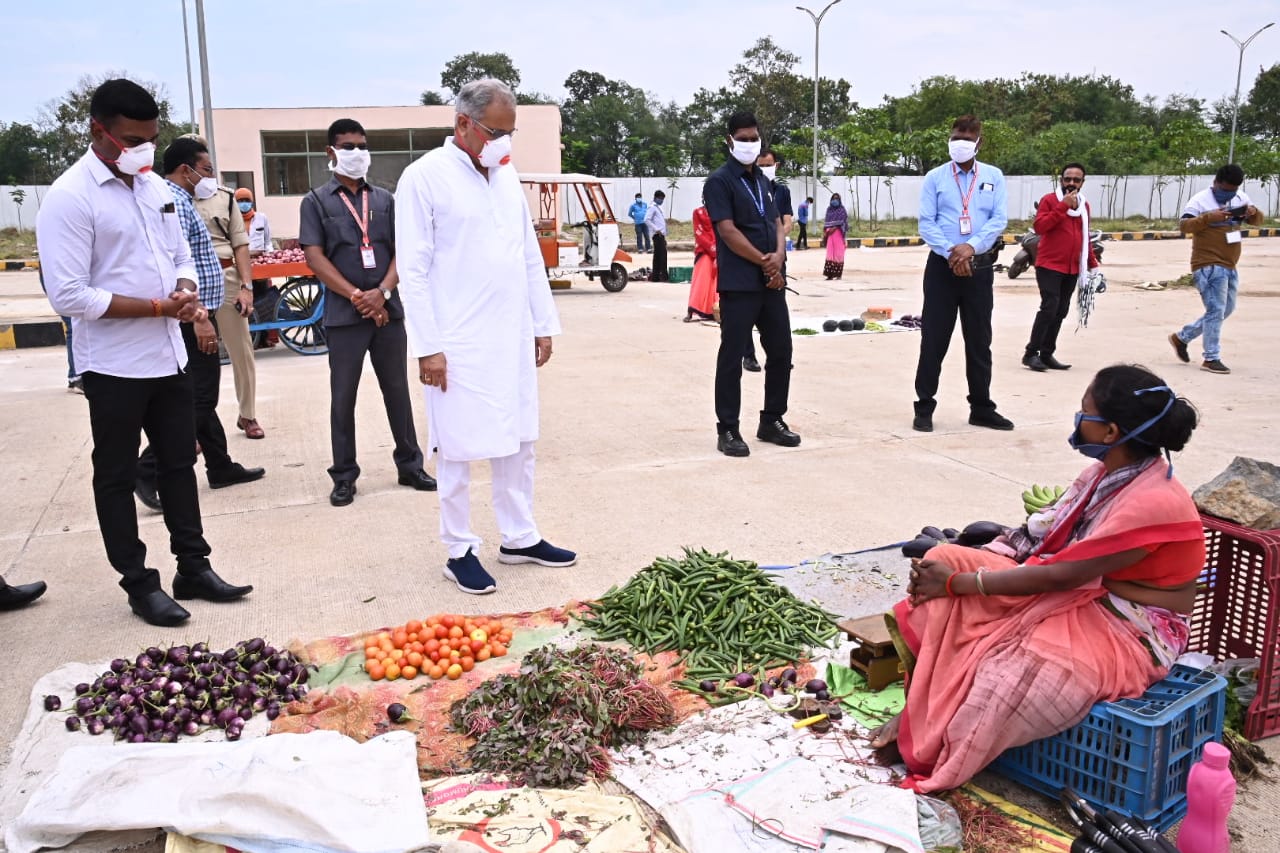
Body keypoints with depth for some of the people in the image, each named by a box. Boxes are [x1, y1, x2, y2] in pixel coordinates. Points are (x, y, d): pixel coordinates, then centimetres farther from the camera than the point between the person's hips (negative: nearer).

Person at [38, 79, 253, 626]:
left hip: (169, 356, 7)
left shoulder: (154, 186, 7)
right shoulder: (70, 199, -15)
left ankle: (193, 569, 28)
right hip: (113, 366, -7)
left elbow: (181, 258, 16)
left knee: (179, 465, 15)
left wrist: (188, 298, -5)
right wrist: (158, 307, -19)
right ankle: (140, 585, 20)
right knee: (117, 478, 8)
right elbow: (69, 296, -20)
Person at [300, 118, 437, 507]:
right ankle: (344, 476, 13)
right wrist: (356, 295, -14)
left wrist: (382, 292, -12)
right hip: (343, 314, -2)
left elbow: (401, 251, 5)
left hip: (388, 310, 3)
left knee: (397, 391, 9)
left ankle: (410, 465, 20)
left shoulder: (385, 199, 12)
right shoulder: (316, 201, 3)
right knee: (343, 397, 4)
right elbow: (314, 257, -5)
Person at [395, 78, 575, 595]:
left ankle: (519, 538, 26)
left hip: (513, 338, 6)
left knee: (518, 442, 13)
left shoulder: (507, 175, 12)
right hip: (459, 345, -6)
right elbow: (414, 270, -10)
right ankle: (459, 552, 16)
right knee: (458, 451, 3)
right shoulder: (424, 177, -7)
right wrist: (428, 347, -14)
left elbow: (531, 256, 16)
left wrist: (544, 324, 13)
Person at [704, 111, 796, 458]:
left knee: (781, 351, 10)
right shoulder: (719, 181, -5)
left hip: (772, 281, 7)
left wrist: (779, 257, -6)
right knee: (732, 355, -2)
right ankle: (728, 430, 5)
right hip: (739, 283, -7)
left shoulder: (763, 181, 17)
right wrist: (764, 261, -10)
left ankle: (772, 421, 23)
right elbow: (728, 232, -14)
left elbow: (777, 223, 14)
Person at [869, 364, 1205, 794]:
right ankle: (919, 711, -8)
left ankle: (932, 753, -10)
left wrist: (958, 582, -23)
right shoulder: (1107, 473, 2)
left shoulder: (1153, 504, -26)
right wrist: (958, 562, -11)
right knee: (945, 563, -10)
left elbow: (1060, 575, -27)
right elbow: (1039, 535, 2)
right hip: (1081, 597, 8)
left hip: (1129, 633, -8)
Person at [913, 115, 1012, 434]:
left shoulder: (994, 176, 7)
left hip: (979, 267, 2)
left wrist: (971, 247, -17)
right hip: (942, 266, -2)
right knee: (934, 339, -1)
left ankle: (981, 408, 21)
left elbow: (999, 219, -2)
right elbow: (926, 223, -5)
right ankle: (924, 408, 7)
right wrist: (951, 252, -17)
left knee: (980, 341, 10)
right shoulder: (934, 178, 2)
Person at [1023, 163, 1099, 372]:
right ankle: (1031, 354, -11)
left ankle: (1047, 354, 12)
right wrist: (1062, 206, -21)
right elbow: (1039, 226, -18)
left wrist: (1092, 263, 19)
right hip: (1049, 265, -7)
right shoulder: (1049, 200, -4)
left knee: (1061, 311, 6)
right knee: (1050, 307, -16)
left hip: (1072, 269, 7)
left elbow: (1085, 237, 23)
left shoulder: (1084, 206, 16)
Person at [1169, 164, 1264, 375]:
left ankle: (1181, 337, 25)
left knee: (1225, 310, 16)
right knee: (1216, 311, -9)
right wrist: (1208, 218, -30)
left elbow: (1258, 221, 17)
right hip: (1209, 266, -8)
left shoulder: (1240, 198, 11)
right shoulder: (1200, 200, -9)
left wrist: (1254, 212, -6)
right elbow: (1183, 225, -17)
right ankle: (1211, 359, -2)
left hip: (1229, 267, 8)